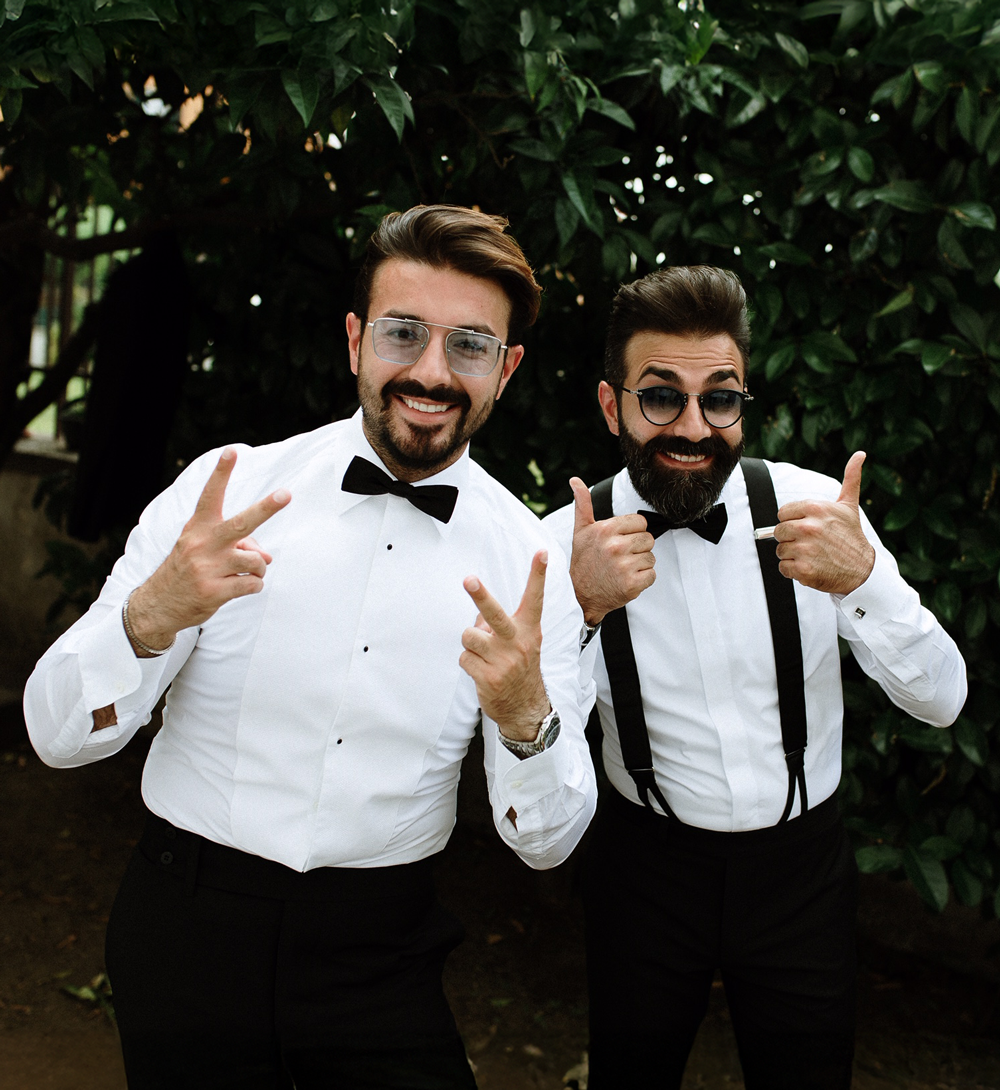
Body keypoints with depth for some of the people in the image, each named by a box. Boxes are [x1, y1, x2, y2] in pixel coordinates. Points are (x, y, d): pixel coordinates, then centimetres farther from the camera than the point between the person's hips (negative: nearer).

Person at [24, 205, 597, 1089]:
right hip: (189, 927, 0)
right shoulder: (223, 490, -9)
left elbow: (547, 845, -5)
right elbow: (59, 735, -9)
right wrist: (153, 616, -29)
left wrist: (527, 719, -27)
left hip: (381, 958, 1)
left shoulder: (533, 559, -6)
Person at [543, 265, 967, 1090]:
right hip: (646, 871, 0)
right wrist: (580, 606, -33)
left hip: (804, 871, 1)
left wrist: (861, 579, -31)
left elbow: (941, 701, -12)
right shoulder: (567, 543, -14)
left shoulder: (812, 506, -13)